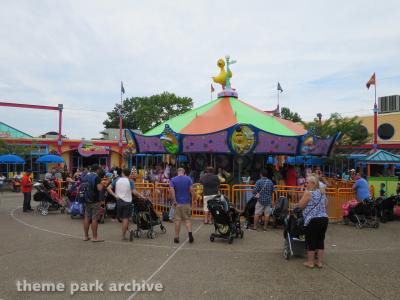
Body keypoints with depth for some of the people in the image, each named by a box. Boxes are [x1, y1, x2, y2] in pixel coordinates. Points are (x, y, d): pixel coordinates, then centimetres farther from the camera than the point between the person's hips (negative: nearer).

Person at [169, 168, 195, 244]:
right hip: (186, 202, 1)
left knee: (177, 220, 6)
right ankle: (190, 232, -10)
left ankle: (177, 237, 10)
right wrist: (194, 199, 2)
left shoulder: (173, 180, -1)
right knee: (187, 219, 10)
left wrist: (174, 201, -12)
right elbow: (192, 190, -9)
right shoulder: (188, 179, 0)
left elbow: (171, 190, -15)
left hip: (177, 203, 0)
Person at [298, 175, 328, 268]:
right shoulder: (322, 193, 14)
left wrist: (305, 192, -1)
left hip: (313, 220, -7)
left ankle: (310, 262, 12)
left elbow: (300, 205, -7)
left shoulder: (308, 193, -10)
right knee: (320, 241, 12)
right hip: (324, 219, 7)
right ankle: (319, 262, 18)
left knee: (311, 241, 4)